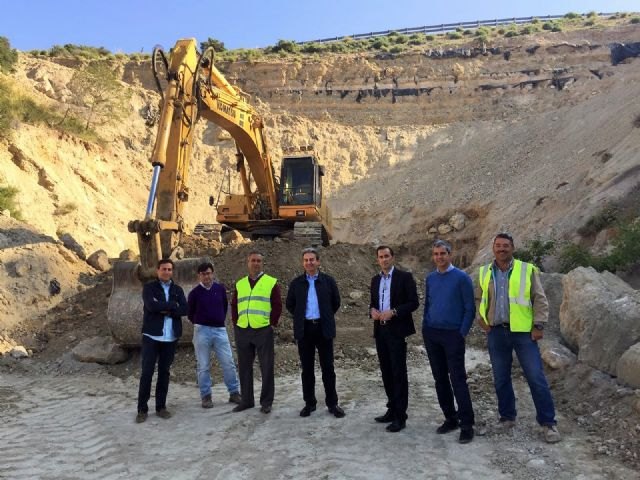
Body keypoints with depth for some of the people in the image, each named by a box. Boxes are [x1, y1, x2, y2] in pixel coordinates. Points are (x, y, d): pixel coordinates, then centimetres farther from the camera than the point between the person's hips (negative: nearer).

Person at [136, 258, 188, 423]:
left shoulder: (178, 290, 12)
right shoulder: (149, 287, 2)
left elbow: (184, 309, -2)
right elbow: (151, 306, -16)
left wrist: (167, 310, -14)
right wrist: (173, 305, -9)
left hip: (171, 337, 3)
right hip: (151, 335, -3)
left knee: (164, 372, 8)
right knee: (147, 372, -2)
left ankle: (161, 406, 17)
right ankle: (142, 409, 8)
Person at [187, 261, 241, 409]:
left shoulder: (220, 289, 3)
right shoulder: (195, 293, -3)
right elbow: (190, 314, 8)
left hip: (220, 330, 2)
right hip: (202, 331, -2)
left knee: (228, 362, 1)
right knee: (203, 366, 4)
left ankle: (234, 393, 11)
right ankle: (206, 396, 13)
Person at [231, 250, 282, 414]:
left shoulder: (271, 282, 1)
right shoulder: (239, 284, 12)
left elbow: (277, 306, -1)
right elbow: (234, 306, 18)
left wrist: (272, 323, -5)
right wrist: (236, 323, 9)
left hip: (263, 331, -4)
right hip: (242, 331, 4)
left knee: (266, 367, 1)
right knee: (244, 367, 11)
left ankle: (266, 402, 12)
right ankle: (246, 400, 23)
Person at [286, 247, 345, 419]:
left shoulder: (328, 281, 1)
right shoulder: (296, 283, 4)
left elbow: (336, 302, 9)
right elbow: (289, 304, 14)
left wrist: (326, 317, 10)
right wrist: (300, 316, 11)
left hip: (324, 329, -1)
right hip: (304, 329, 1)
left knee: (328, 368, 4)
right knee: (307, 369, 8)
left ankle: (332, 403, 14)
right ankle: (309, 403, 19)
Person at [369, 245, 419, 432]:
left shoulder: (404, 277, -5)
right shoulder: (375, 280, 13)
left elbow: (413, 302, -9)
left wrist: (393, 312, -20)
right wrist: (372, 310, -3)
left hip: (397, 330, -6)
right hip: (380, 330, 6)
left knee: (399, 373, -3)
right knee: (386, 372, 12)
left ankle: (400, 416, 4)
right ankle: (392, 409, 24)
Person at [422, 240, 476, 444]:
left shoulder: (462, 278, -6)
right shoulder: (430, 278, 9)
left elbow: (470, 309, -5)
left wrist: (462, 333, -10)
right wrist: (425, 329, 9)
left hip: (453, 335, -5)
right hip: (431, 335, 5)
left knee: (457, 379, -6)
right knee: (440, 378, 10)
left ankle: (466, 425, 1)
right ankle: (450, 418, 22)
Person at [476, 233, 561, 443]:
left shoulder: (527, 270, -2)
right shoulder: (485, 272, 6)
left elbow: (540, 300, -1)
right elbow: (478, 299, 18)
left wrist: (538, 325, -8)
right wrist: (482, 321, 8)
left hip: (523, 331, -3)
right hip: (496, 333, 3)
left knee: (536, 378, -1)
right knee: (501, 379, 12)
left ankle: (548, 422, 12)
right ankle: (507, 417, 28)